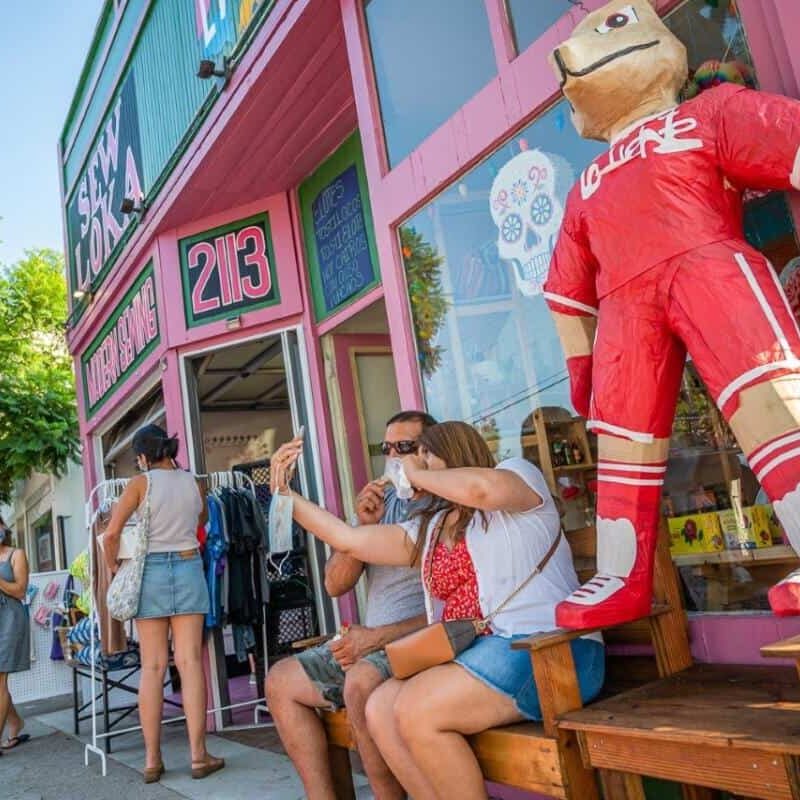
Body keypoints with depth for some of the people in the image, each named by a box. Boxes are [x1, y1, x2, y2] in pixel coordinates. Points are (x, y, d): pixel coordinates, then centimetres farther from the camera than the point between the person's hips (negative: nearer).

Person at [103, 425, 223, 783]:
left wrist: (113, 566, 5)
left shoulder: (140, 483, -4)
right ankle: (198, 755, 2)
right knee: (190, 662, 0)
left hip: (150, 572, -1)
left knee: (152, 667, 4)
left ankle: (152, 759, 9)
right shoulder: (193, 482, 6)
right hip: (188, 568, 1)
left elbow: (112, 533, -10)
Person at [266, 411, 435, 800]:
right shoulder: (382, 503, 10)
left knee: (362, 681, -33)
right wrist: (364, 526, -9)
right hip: (368, 642, 8)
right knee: (281, 680, 7)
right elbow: (335, 585, 6)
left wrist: (378, 637, -18)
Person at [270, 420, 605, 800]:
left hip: (551, 650, -7)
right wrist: (284, 494, 18)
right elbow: (347, 539, 19)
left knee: (415, 711, -21)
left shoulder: (516, 472, 3)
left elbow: (480, 487, -22)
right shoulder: (429, 529, 20)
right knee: (381, 709, -11)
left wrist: (417, 475, -4)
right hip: (481, 655, 7)